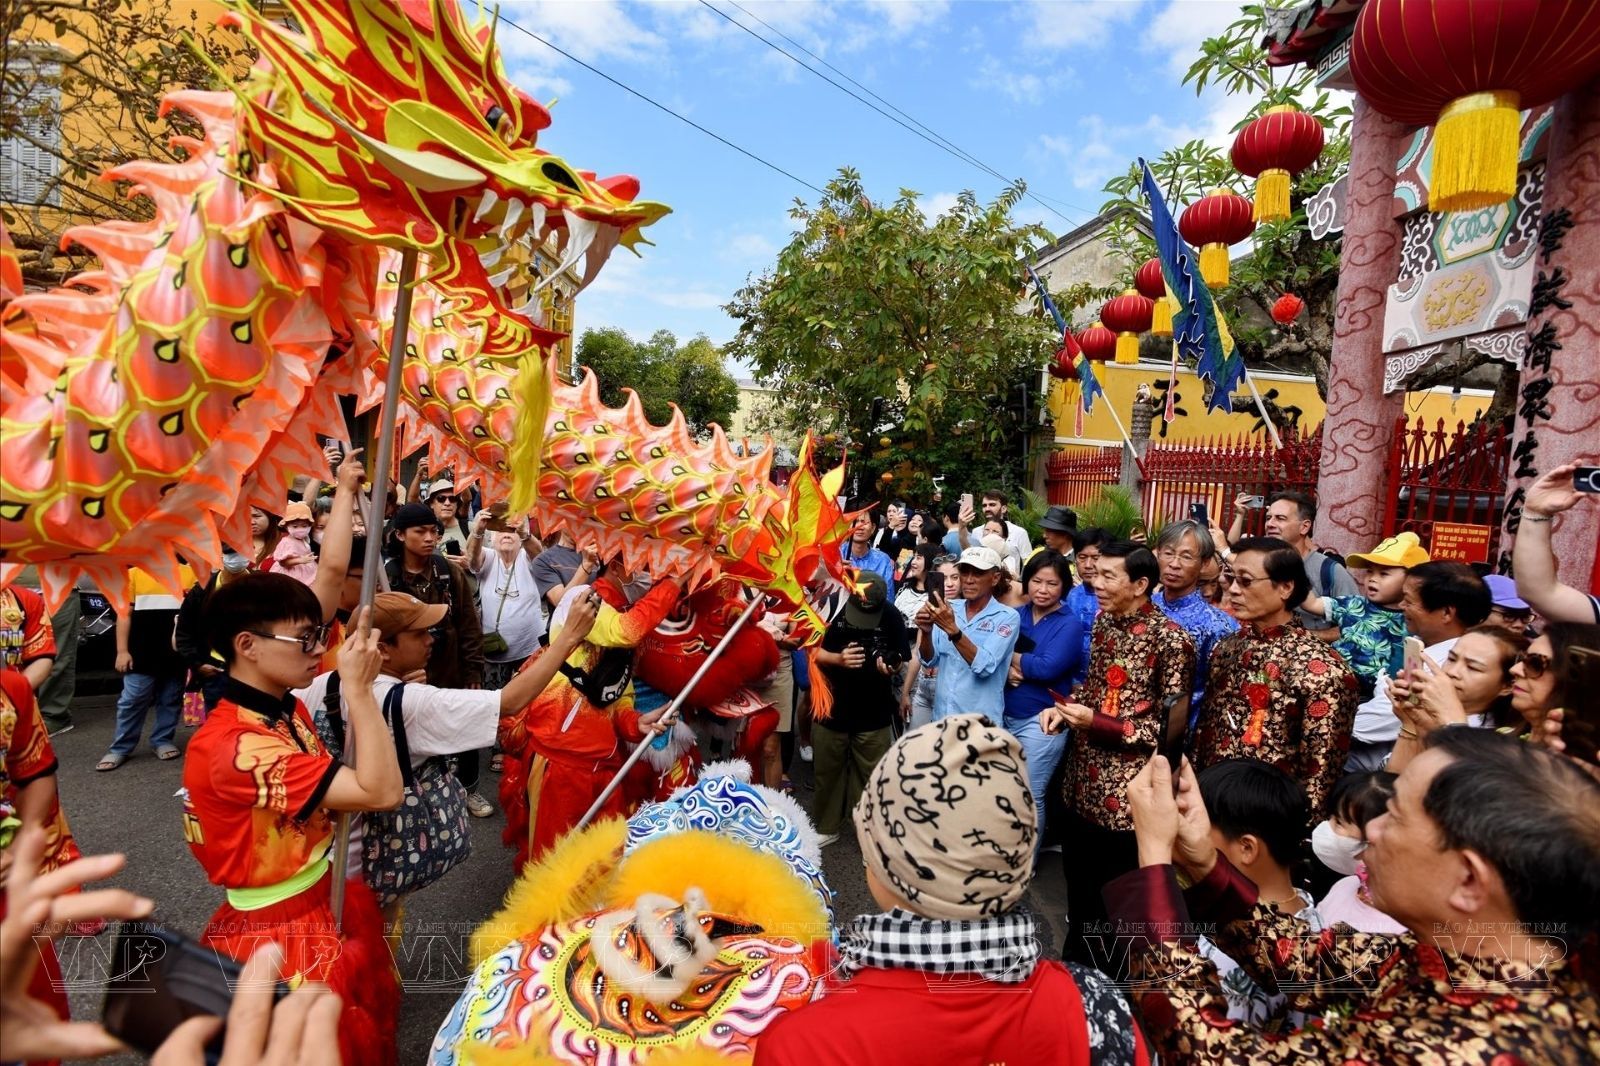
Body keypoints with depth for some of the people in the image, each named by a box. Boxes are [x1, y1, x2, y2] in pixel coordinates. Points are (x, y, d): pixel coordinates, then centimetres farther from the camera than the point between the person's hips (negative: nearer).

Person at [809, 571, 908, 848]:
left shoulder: (892, 617, -13)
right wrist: (838, 659, -25)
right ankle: (826, 827, 35)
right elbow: (814, 651, -6)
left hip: (873, 713, -1)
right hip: (831, 707, 1)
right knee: (827, 772, 16)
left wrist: (890, 666, -27)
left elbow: (899, 660, -4)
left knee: (870, 777, 5)